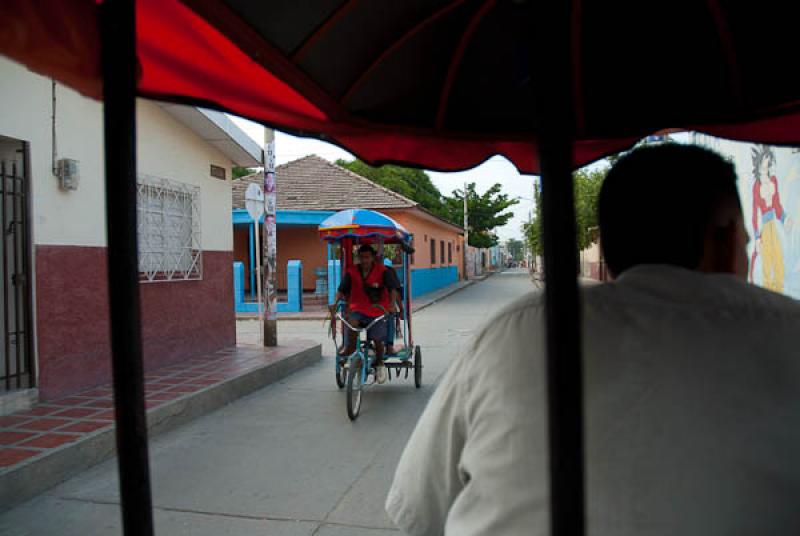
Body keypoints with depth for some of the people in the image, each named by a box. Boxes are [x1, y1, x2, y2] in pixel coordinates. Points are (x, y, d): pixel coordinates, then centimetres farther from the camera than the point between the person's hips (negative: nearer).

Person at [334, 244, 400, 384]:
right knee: (351, 323, -29)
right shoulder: (351, 272, -2)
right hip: (358, 310, 1)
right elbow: (342, 290, -4)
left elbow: (392, 288, -15)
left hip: (377, 312, -1)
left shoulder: (382, 270, -8)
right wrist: (336, 302, -21)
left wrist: (392, 304, -31)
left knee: (377, 339, -7)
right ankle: (349, 351, -4)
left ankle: (379, 363, 24)